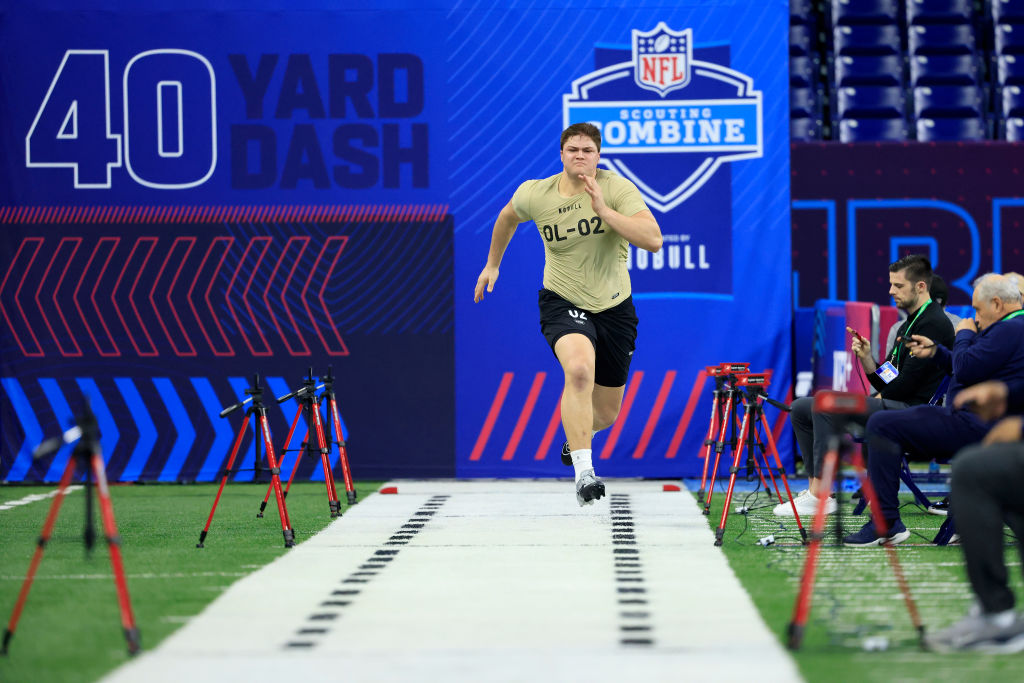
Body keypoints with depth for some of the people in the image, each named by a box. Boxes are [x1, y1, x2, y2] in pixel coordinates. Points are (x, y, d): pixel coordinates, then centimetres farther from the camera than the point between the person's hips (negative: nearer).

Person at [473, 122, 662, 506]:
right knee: (579, 369, -35)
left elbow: (653, 240, -27)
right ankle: (584, 474, -36)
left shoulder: (617, 189, -15)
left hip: (614, 308, 1)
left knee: (606, 414, 13)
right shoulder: (534, 194, -8)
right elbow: (508, 217, 17)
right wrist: (493, 263, 25)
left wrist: (604, 210, -34)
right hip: (562, 303, -1)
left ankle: (575, 438, 52)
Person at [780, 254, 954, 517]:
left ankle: (819, 496, -28)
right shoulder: (908, 325, 21)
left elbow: (907, 382, -17)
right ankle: (817, 488, -2)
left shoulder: (934, 324, -10)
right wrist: (866, 358, 2)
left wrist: (880, 398, -4)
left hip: (911, 410, -10)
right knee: (800, 408, 5)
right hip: (891, 407, 10)